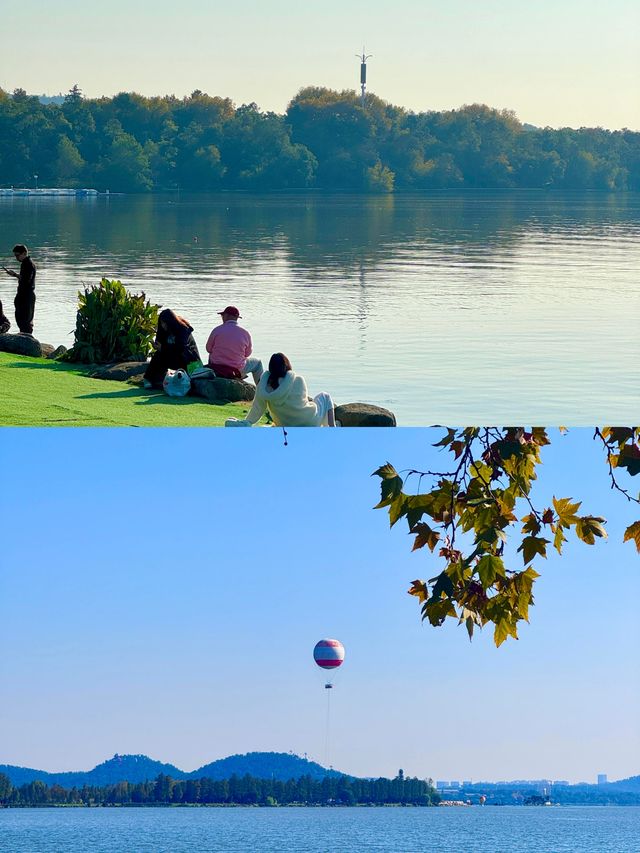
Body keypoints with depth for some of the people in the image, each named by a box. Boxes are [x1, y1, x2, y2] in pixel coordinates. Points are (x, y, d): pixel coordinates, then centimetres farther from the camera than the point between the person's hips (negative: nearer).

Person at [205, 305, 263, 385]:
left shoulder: (217, 330, -13)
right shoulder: (245, 333, -10)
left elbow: (209, 349, -1)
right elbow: (247, 354, 2)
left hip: (216, 369, 1)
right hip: (236, 371, -1)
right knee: (257, 362, 26)